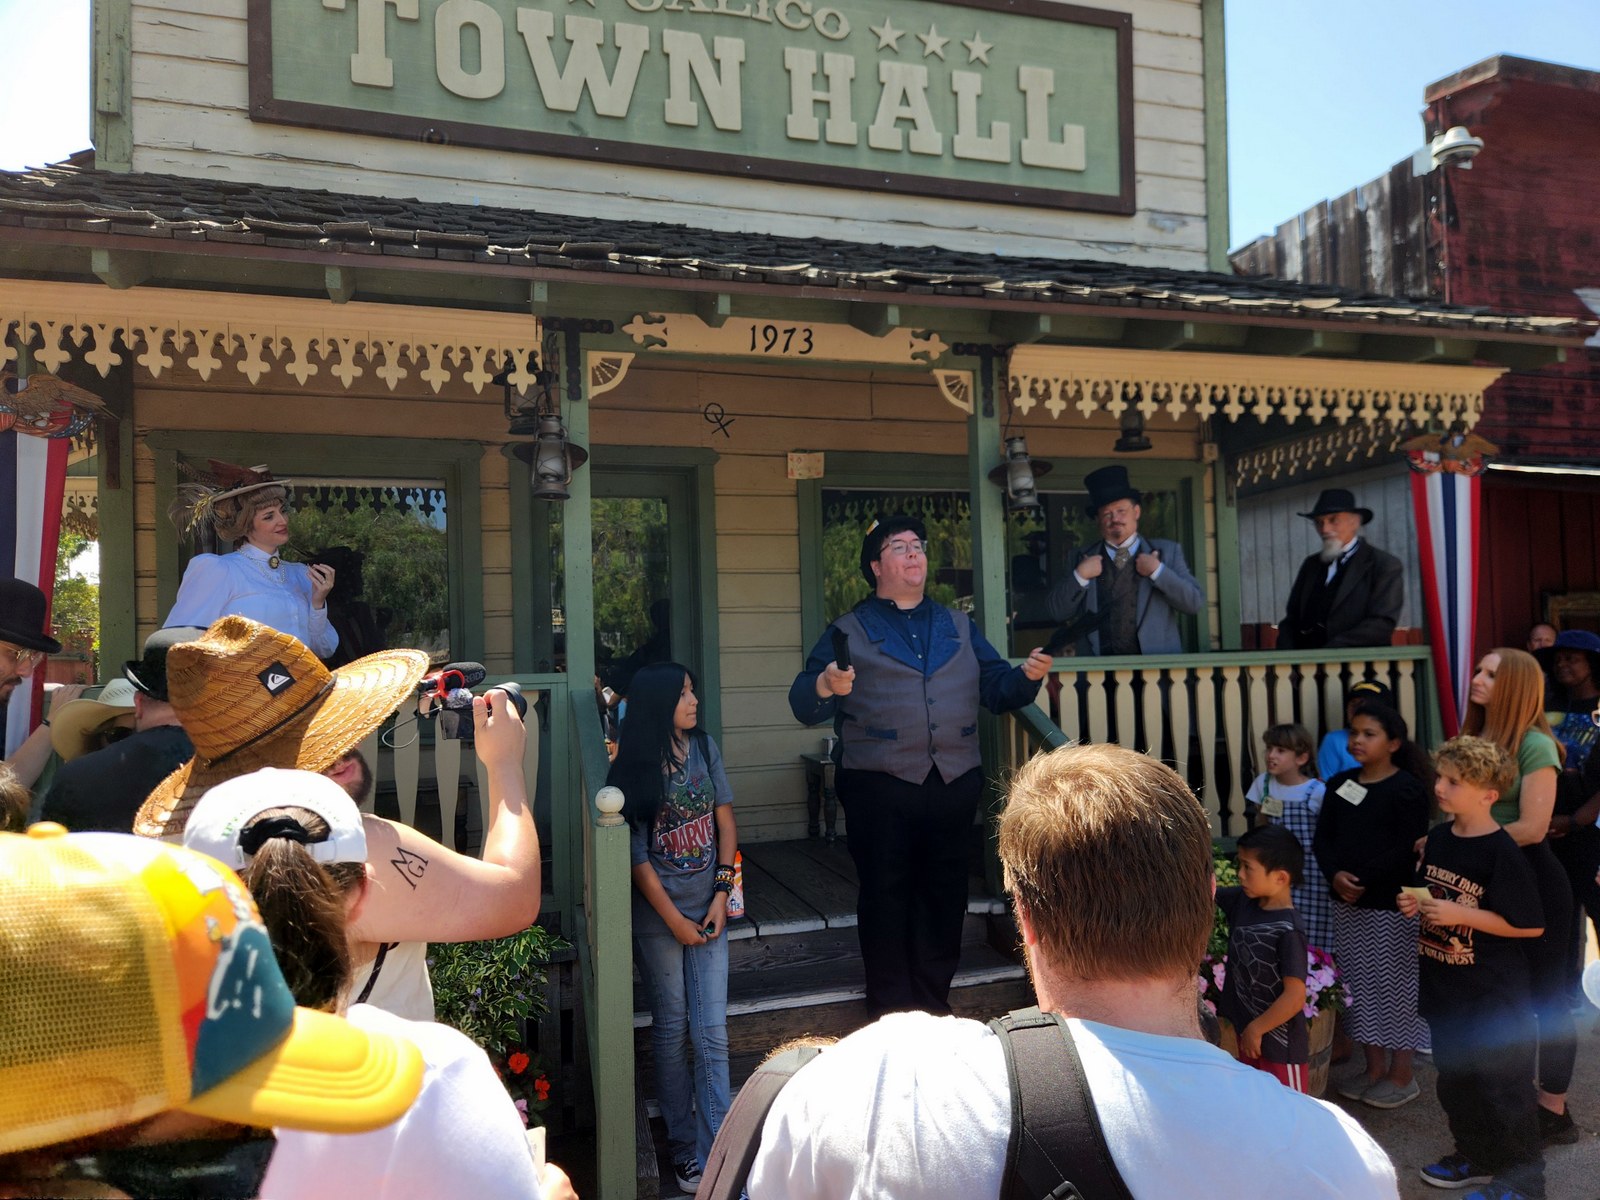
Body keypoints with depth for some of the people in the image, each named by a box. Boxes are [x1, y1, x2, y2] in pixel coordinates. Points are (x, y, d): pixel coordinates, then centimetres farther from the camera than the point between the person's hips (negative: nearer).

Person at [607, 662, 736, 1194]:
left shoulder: (704, 748, 0)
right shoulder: (635, 767, -10)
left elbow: (725, 823, 3)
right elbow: (636, 854, -10)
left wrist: (721, 895, -4)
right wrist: (675, 921, -9)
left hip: (709, 910, 3)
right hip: (659, 917, -3)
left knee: (712, 1034, 0)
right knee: (671, 1032, 9)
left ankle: (716, 1154, 7)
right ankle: (684, 1146, 24)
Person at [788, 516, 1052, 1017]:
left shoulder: (959, 627, 17)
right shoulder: (849, 631, 5)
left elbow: (997, 689, 14)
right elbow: (804, 706, -4)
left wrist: (1028, 676, -7)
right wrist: (824, 687, -26)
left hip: (954, 785, 4)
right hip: (879, 788, -3)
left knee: (945, 895, 10)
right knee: (885, 898, 3)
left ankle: (934, 1000, 26)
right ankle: (890, 1010, 17)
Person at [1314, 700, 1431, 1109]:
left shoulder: (1408, 788, -10)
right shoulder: (1340, 784, 8)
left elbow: (1408, 848, -17)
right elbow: (1322, 838, 6)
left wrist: (1364, 879, -18)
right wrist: (1336, 875, -12)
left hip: (1393, 905, -6)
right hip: (1348, 905, 6)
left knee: (1396, 984, 3)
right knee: (1359, 983, 13)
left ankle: (1401, 1075, 19)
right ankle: (1374, 1067, 28)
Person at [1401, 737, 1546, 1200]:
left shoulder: (1502, 853, -20)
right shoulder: (1438, 837, 2)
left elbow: (1530, 925, -18)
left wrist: (1458, 914, -23)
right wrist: (1414, 902, -3)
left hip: (1494, 995, -7)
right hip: (1445, 988, 8)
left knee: (1504, 1087, 6)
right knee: (1454, 1079, 20)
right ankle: (1476, 1157, 38)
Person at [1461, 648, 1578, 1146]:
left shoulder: (1534, 745, -16)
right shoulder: (1475, 739, 5)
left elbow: (1532, 828, -21)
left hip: (1532, 880, -7)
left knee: (1546, 993, 6)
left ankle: (1554, 1114, 19)